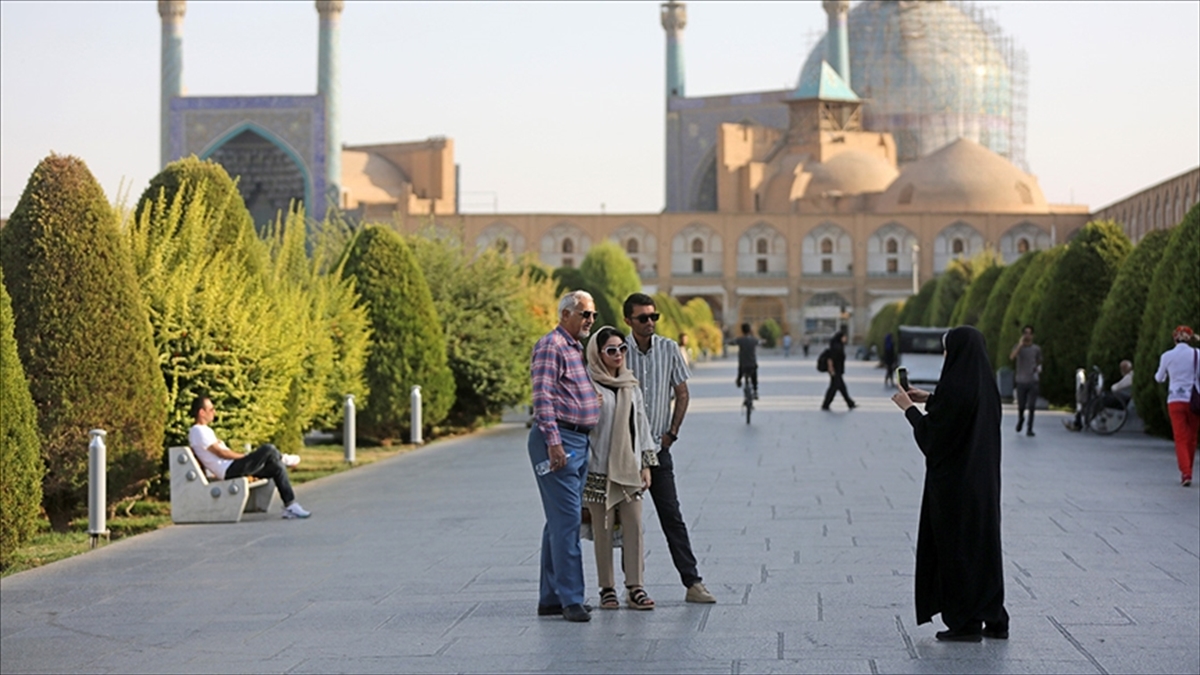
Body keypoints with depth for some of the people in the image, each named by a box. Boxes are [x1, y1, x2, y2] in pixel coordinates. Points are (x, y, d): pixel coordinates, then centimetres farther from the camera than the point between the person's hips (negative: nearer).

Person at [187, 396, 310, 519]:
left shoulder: (202, 430, 22)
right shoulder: (198, 431, -11)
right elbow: (221, 452, -16)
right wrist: (246, 456, -8)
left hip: (231, 469, 11)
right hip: (229, 471, -11)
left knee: (277, 467, 2)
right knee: (268, 450, -20)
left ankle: (290, 506, 0)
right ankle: (283, 459, 16)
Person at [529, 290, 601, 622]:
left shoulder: (577, 349, 20)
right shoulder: (551, 345, -9)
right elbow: (542, 397, -17)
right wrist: (553, 442, -24)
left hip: (579, 442, 10)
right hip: (558, 439, -10)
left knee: (561, 521, 11)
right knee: (566, 520, -11)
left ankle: (550, 598, 16)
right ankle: (571, 599, -10)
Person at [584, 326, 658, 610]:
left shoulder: (631, 385, 14)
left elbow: (641, 423, 16)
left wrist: (646, 464, 13)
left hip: (629, 467, 5)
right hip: (599, 468, -5)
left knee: (634, 525, -1)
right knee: (603, 528, 0)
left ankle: (634, 587, 2)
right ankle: (607, 589, 7)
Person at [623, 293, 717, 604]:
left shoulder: (668, 349, 1)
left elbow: (682, 394, 10)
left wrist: (671, 433, 2)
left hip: (658, 448, 1)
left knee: (672, 516, 1)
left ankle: (693, 583, 2)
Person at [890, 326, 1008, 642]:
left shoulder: (955, 387, -20)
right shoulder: (986, 385, 6)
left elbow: (932, 433, -16)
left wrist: (910, 408, -2)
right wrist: (929, 401, 20)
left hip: (954, 480, -8)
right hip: (984, 479, 8)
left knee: (956, 545, 0)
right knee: (985, 541, 14)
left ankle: (965, 623, 5)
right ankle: (994, 619, 17)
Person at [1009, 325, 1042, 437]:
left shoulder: (1036, 349, 7)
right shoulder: (1018, 347, 2)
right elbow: (1012, 357, -18)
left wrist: (1039, 369, -5)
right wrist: (1021, 344, -21)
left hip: (1033, 381, 1)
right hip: (1021, 381, -1)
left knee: (1032, 406, -7)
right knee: (1021, 406, 4)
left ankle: (1029, 429, -2)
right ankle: (1020, 418, 36)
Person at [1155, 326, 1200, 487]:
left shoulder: (1167, 356, 1)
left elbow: (1159, 378, 17)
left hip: (1175, 400, 0)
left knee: (1180, 439, 0)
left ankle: (1186, 473, -16)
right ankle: (1187, 472, 21)